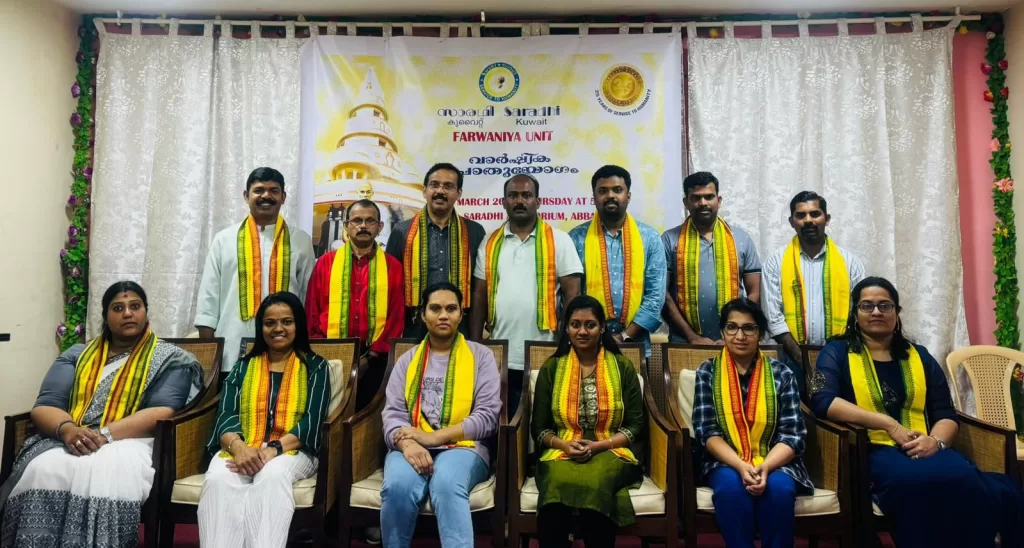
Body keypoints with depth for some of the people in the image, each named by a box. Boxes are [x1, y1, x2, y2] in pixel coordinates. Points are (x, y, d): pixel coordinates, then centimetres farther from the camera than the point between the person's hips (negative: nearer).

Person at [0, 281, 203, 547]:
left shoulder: (168, 359, 9)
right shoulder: (76, 356, 20)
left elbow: (162, 412, -5)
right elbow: (44, 407, 10)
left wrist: (105, 434, -19)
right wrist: (67, 429, -14)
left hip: (130, 442, -3)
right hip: (69, 442, 3)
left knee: (106, 475, -37)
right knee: (43, 471, -32)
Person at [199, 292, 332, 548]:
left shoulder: (315, 367, 10)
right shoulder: (243, 366, 18)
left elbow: (312, 422, -2)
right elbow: (226, 416, 5)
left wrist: (273, 450, -19)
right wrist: (238, 446, -19)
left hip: (292, 452, -2)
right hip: (242, 450, 2)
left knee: (272, 476, -36)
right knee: (218, 479, -31)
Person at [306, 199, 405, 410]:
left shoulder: (393, 266, 3)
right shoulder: (325, 263, 6)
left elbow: (397, 317, 0)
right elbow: (312, 312, 6)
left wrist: (371, 356, -8)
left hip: (375, 360, -1)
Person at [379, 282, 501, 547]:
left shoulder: (481, 356, 8)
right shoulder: (408, 360, 15)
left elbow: (487, 415, -2)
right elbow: (393, 413, 4)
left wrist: (434, 437, -12)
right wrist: (408, 444, -19)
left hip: (463, 447, -2)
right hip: (413, 448, 2)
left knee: (447, 485, -35)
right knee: (397, 487, -31)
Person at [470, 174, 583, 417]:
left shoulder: (559, 241, -1)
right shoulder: (490, 243, 7)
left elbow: (572, 294, -3)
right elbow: (479, 296, 8)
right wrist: (475, 346, 3)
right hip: (501, 357, 3)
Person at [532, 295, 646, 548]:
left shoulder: (623, 367, 8)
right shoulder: (551, 368, 10)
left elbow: (636, 425, 5)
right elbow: (538, 427, 9)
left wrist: (599, 445, -11)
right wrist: (565, 445, -11)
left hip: (611, 453, 0)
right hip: (562, 454, 1)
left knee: (595, 481, -36)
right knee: (558, 479, -36)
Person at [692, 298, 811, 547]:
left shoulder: (781, 373, 3)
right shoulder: (708, 372, 3)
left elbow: (794, 435, -3)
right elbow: (707, 431, -5)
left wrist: (765, 467, -22)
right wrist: (741, 466, -22)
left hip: (774, 462, 1)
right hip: (726, 463, 0)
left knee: (780, 488, -31)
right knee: (731, 486, -32)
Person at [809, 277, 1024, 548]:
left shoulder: (919, 356, 21)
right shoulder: (837, 352, 8)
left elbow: (947, 414, 16)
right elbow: (822, 400, -10)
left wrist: (936, 441, -8)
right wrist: (889, 425, -13)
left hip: (924, 451, 4)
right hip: (872, 451, -4)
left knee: (965, 480, -30)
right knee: (918, 481, -36)